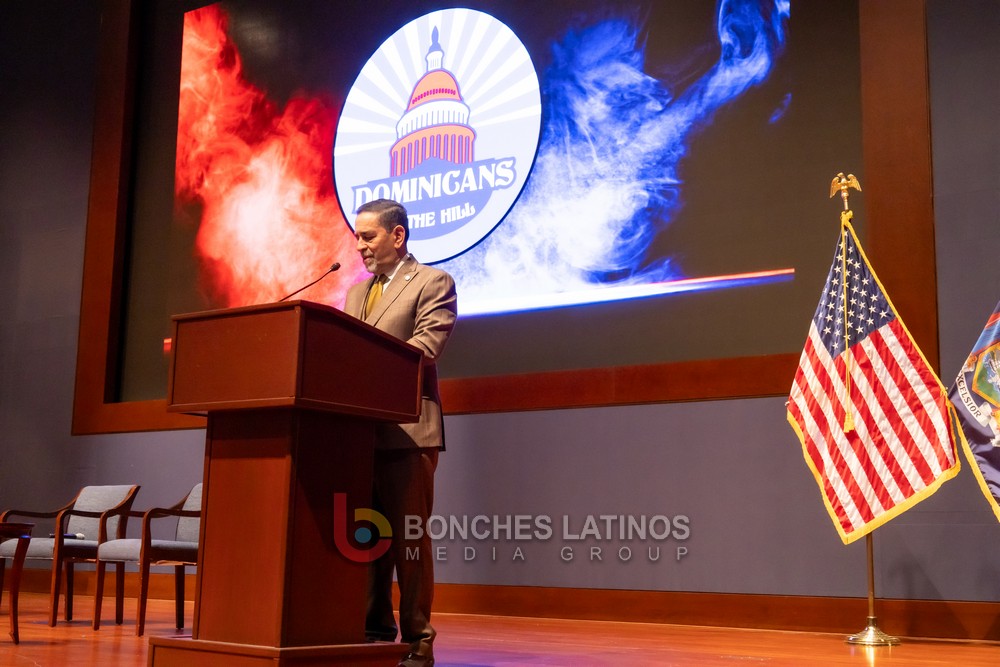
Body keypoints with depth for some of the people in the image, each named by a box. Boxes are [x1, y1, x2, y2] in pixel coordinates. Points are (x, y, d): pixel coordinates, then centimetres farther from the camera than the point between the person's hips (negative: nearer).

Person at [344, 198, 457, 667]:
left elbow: (425, 347, -13)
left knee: (408, 536, -4)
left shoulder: (432, 283, 0)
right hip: (359, 429, 7)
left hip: (406, 429, -7)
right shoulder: (357, 292, 22)